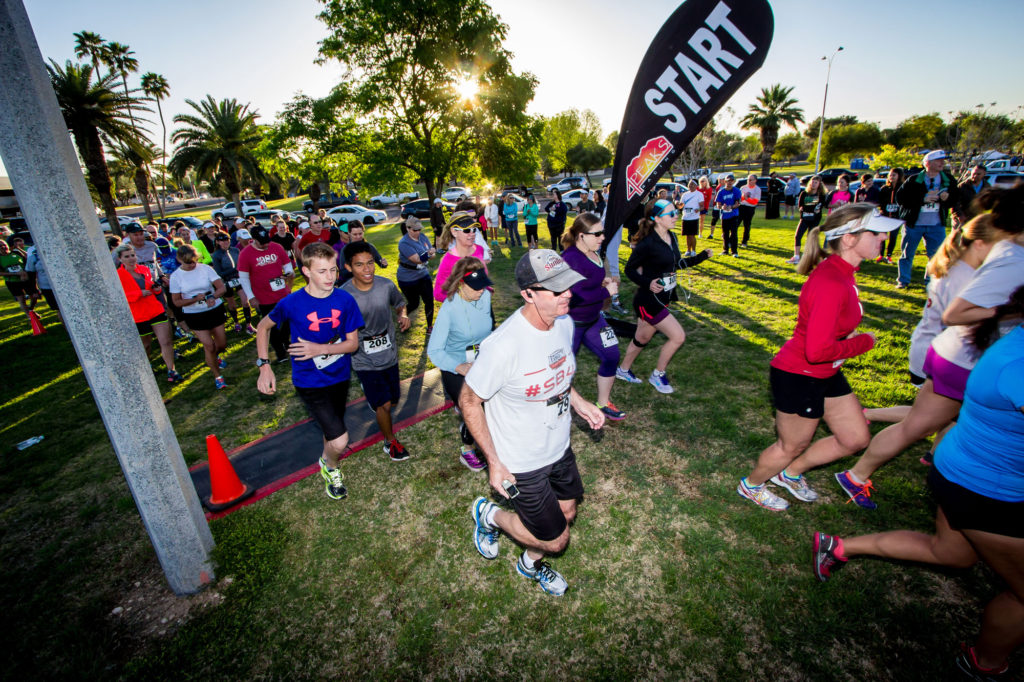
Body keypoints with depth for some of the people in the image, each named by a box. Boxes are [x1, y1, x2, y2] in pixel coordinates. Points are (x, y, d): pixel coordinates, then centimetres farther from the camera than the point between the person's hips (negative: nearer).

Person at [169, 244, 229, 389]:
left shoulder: (205, 268, -8)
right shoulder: (176, 276, -7)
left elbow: (222, 288, -11)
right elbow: (177, 302, -5)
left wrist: (213, 297, -31)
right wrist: (196, 299, -22)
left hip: (215, 310, 2)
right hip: (194, 315, -1)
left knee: (222, 343, 10)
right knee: (209, 345, -8)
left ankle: (214, 357, 47)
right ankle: (217, 376, 9)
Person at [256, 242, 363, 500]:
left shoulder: (345, 300, -11)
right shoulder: (292, 303, -17)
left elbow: (352, 343, -7)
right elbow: (263, 327, 2)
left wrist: (320, 348, -23)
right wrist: (264, 366, -6)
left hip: (340, 376, 3)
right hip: (309, 382, -3)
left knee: (331, 430, 24)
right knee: (340, 441, -11)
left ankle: (328, 466, 54)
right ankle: (330, 465, 24)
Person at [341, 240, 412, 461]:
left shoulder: (386, 285, -10)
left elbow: (399, 304, 10)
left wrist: (403, 315, -11)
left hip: (389, 355, 4)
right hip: (365, 361, -4)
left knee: (393, 400, 18)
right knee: (384, 404, -6)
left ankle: (374, 400, 55)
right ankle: (390, 442, 21)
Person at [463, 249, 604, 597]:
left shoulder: (564, 323, -9)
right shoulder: (503, 346, -34)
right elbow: (469, 401, -21)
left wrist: (579, 402, 1)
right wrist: (495, 464, -18)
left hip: (559, 447, 7)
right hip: (521, 463, -7)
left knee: (566, 512, 24)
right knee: (556, 539, 7)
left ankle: (531, 563, 56)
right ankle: (490, 515, 33)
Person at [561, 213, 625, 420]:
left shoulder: (594, 252, 3)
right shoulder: (571, 258, -25)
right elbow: (575, 296, -32)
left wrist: (603, 281, 1)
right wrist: (606, 291, -23)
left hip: (593, 318, 9)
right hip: (571, 322, -9)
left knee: (611, 355, 11)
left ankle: (603, 403, 29)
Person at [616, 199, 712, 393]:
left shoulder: (671, 237, 5)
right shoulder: (647, 243, -21)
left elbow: (676, 264, 17)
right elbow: (629, 269, -14)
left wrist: (702, 256, 12)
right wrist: (647, 283, -28)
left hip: (663, 298, 9)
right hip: (648, 300, -8)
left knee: (643, 338, 20)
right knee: (678, 336, -7)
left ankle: (623, 370, 40)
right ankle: (657, 375, 14)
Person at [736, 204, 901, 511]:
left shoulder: (838, 271, 1)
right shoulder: (831, 284, -29)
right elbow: (818, 350, -33)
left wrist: (851, 337, 4)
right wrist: (864, 341, -16)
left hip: (825, 374, 9)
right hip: (798, 377, -9)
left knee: (856, 438, 19)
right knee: (792, 446, 12)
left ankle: (790, 473, 38)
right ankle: (751, 485, 39)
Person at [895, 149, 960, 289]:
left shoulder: (949, 180, 6)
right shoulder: (914, 180, -7)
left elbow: (955, 199, 12)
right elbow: (900, 198, -12)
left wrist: (947, 198, -11)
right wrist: (923, 198, -20)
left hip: (937, 226, 3)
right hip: (913, 224, -3)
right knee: (907, 254, 5)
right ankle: (903, 280, 17)